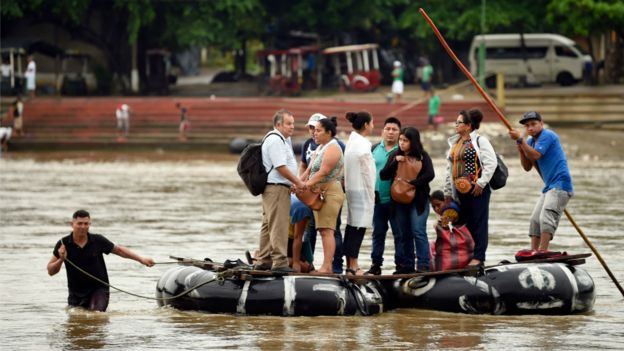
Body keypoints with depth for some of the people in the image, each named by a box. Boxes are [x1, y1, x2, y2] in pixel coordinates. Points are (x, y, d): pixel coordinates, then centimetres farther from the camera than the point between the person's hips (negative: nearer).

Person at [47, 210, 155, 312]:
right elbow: (50, 271, -3)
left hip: (99, 289, -2)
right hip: (76, 293, 2)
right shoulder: (63, 244, -7)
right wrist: (61, 260, -23)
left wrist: (141, 259, 6)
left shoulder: (98, 241, -7)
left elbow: (119, 250, 9)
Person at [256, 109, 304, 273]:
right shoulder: (275, 140, -15)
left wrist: (292, 183, 13)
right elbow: (280, 167, -20)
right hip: (277, 188, -11)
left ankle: (263, 261, 19)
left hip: (273, 188, 11)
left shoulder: (283, 139, 19)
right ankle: (279, 262, -11)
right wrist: (298, 182, -13)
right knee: (278, 227, -10)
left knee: (268, 225, 14)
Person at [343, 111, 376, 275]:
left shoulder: (352, 141, 13)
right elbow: (366, 171, -13)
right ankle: (353, 266, -8)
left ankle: (350, 264, 15)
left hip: (352, 188, 10)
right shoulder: (362, 145, -15)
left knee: (352, 225, 11)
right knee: (359, 227, -8)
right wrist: (371, 193, -4)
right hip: (362, 190, -10)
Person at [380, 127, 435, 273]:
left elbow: (430, 174, -13)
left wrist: (411, 183, -19)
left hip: (418, 199, -4)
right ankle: (406, 265, 13)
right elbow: (383, 176, 5)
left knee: (418, 232, -10)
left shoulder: (422, 156, -1)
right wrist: (395, 162, -9)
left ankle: (423, 265, -9)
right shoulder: (395, 156, 10)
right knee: (403, 234, 6)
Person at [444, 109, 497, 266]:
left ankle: (478, 257, -4)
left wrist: (481, 183, -15)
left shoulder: (479, 140, -5)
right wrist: (447, 192, 19)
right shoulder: (454, 143, 17)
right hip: (460, 191, 7)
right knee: (465, 223, 8)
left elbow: (491, 163, -12)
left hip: (477, 190, -7)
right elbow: (450, 169, 21)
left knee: (478, 223, -4)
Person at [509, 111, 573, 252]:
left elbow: (535, 155, -20)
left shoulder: (547, 135, -8)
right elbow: (527, 167, 14)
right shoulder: (531, 141, 17)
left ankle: (542, 251, -29)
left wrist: (520, 140, -16)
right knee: (535, 219, 8)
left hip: (560, 184, -10)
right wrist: (520, 148, 0)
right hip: (549, 187, 10)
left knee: (546, 217, -22)